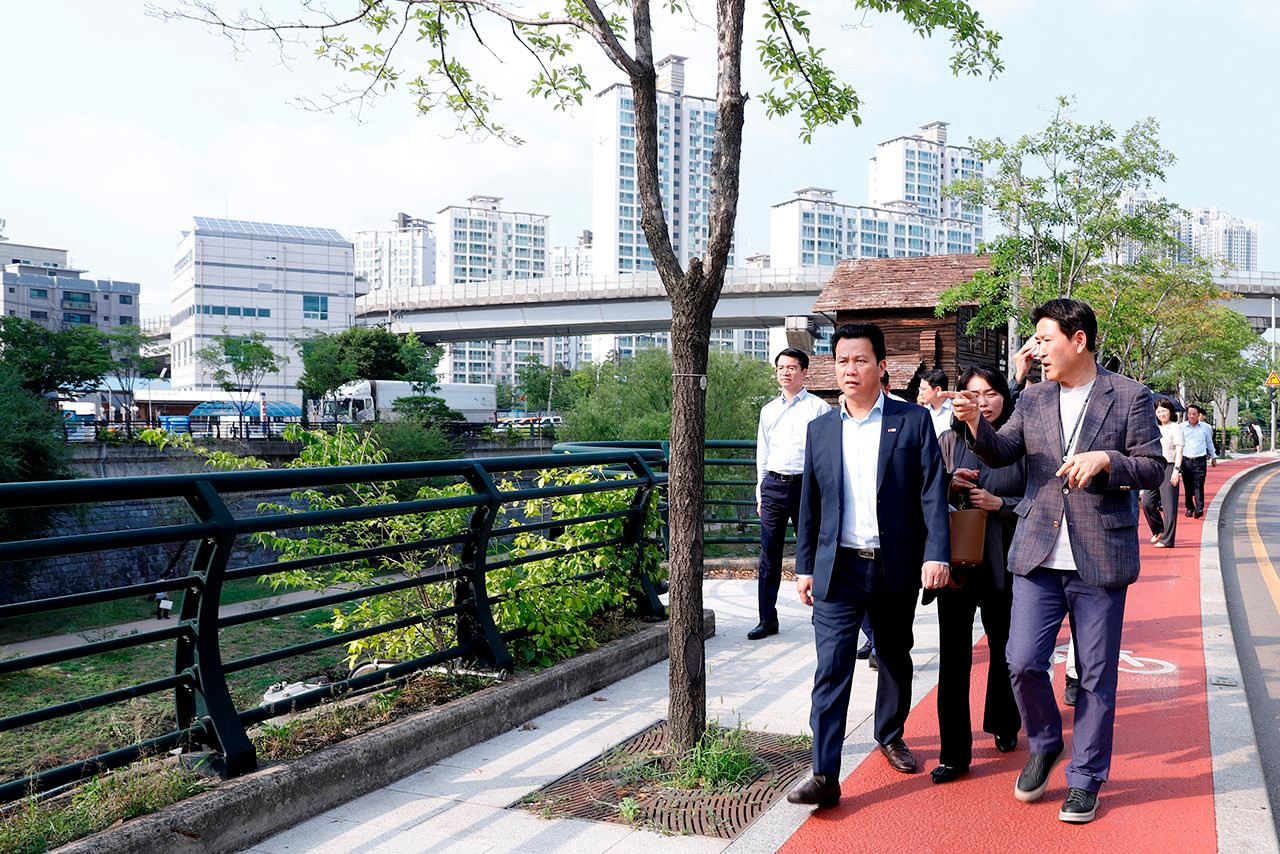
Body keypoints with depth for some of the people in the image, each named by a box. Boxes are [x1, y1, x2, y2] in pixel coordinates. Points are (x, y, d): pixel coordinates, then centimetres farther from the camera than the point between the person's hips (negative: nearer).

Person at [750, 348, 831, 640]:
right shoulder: (768, 410, 14)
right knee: (769, 557, 5)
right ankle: (767, 619, 12)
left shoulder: (819, 408, 1)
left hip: (806, 485, -4)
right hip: (773, 486, 4)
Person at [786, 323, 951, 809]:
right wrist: (805, 567, 8)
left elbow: (932, 493, -6)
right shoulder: (820, 429, 7)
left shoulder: (913, 422, -1)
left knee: (895, 658, 17)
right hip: (838, 568, 1)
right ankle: (825, 776, -5)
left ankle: (890, 735, 41)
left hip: (897, 567, 0)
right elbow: (809, 504, 10)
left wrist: (937, 554, -15)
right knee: (831, 668, -6)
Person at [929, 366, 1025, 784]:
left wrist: (999, 503, -14)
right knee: (953, 655, -1)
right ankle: (954, 753, 7)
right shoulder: (949, 441, 5)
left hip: (1002, 562, 0)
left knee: (1004, 649, 16)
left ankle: (1004, 726, 40)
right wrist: (948, 486, -12)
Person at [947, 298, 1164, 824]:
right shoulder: (1033, 398, 9)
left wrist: (1106, 458, -20)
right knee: (1023, 663, -2)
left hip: (1100, 558, -2)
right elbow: (1001, 454, 3)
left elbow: (1153, 468, -1)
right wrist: (975, 423, -16)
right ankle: (1044, 745, 27)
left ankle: (1085, 780, 25)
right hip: (1039, 555, 3)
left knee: (1096, 677, 7)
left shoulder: (1130, 397, -1)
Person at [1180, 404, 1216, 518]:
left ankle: (1199, 509, -14)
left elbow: (1209, 443, 19)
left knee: (1198, 485, -9)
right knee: (1188, 486, 5)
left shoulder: (1205, 427, 6)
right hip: (1186, 460, 1)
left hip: (1200, 461, -1)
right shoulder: (1182, 427, 5)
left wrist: (1213, 457, 24)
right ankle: (1190, 508, 15)